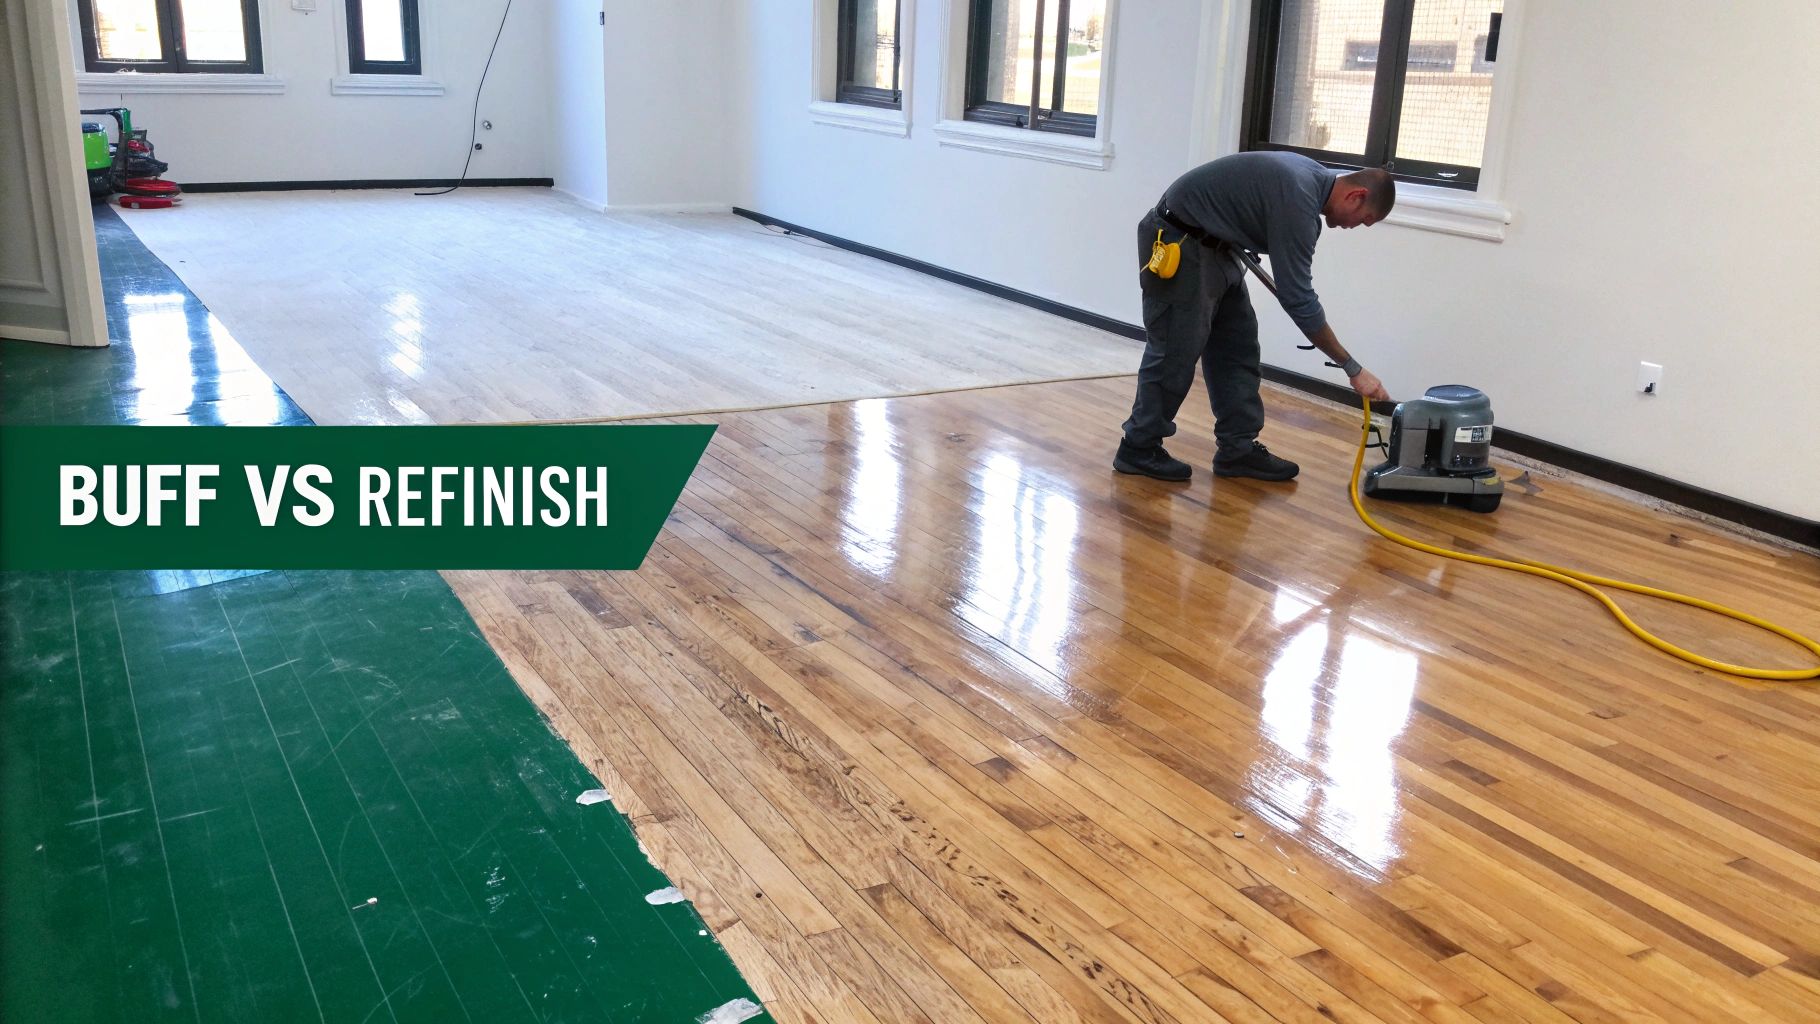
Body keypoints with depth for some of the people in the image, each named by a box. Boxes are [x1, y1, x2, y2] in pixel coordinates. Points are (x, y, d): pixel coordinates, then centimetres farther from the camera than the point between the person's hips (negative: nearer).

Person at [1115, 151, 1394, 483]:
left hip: (1212, 244, 10)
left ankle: (1238, 449, 12)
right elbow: (1298, 298, -25)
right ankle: (1138, 449, 8)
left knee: (1237, 348, 8)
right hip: (1177, 244, -10)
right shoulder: (1298, 199, -24)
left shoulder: (1311, 177, 5)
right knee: (1176, 354, -5)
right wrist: (1353, 369, -21)